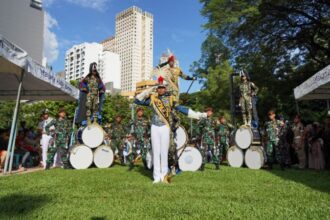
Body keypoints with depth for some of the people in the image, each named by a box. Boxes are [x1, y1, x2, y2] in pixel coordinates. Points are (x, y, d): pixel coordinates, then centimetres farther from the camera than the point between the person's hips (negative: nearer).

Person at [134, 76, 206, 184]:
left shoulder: (171, 99, 3)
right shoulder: (152, 99, 7)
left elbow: (182, 109, 1)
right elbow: (137, 100, 8)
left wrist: (197, 115, -4)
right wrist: (148, 91, 1)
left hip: (165, 127, -2)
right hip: (154, 128, 2)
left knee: (164, 152, -1)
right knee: (155, 152, 4)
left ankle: (164, 176, 11)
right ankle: (157, 176, 11)